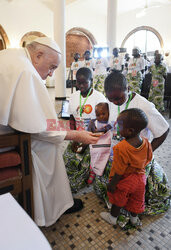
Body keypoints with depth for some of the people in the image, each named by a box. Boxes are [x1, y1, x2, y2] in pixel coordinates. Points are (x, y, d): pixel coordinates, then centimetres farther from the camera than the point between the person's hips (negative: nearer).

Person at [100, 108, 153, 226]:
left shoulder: (121, 148, -37)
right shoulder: (146, 142, -17)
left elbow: (119, 172, -28)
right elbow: (148, 159, 0)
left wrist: (112, 184, -13)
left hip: (124, 181, -5)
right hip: (140, 178, 5)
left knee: (118, 200, 22)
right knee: (136, 200, 27)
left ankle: (113, 217, 47)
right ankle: (134, 218, 52)